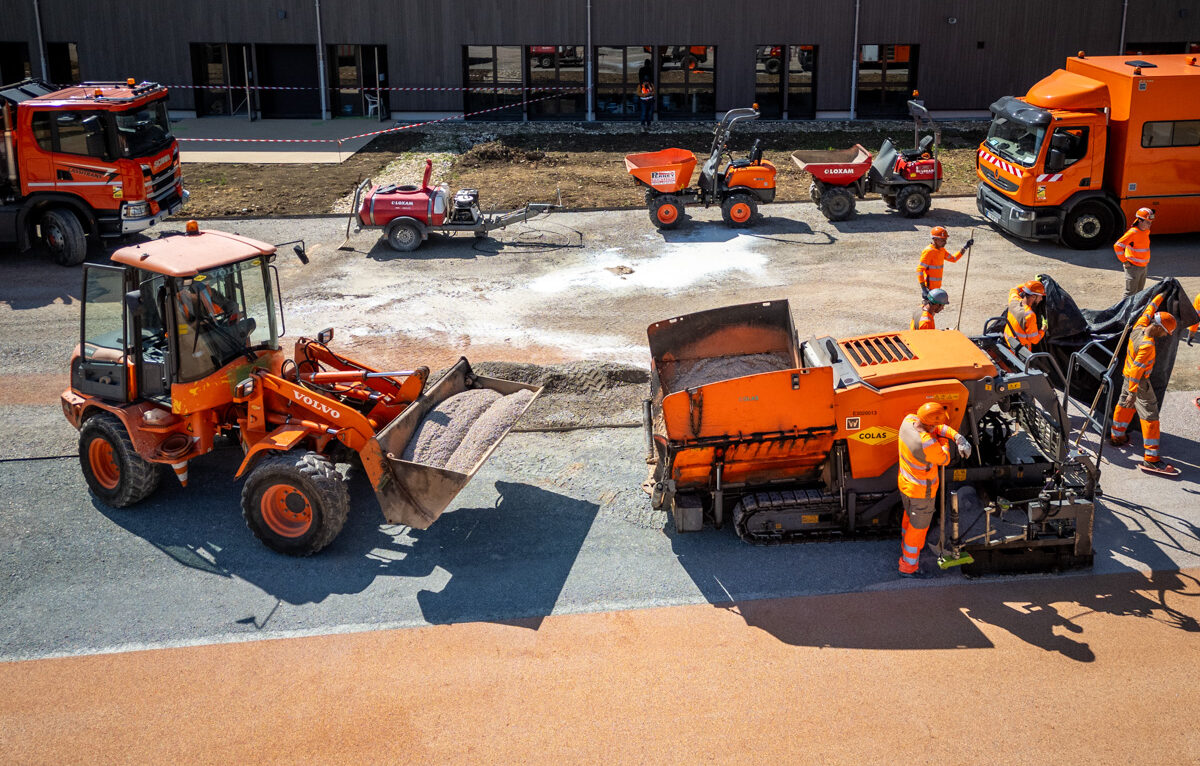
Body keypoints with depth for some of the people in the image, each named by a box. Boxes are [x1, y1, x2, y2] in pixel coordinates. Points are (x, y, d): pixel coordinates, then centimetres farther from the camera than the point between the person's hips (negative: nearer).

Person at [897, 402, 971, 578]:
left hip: (905, 482, 8)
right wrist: (944, 442, -4)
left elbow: (937, 428, -6)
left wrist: (959, 437, -18)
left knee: (910, 514, 32)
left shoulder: (908, 420, -18)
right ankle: (908, 567, 31)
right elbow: (944, 460, -20)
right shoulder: (928, 444, -40)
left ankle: (906, 549, 55)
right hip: (922, 491, -8)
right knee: (918, 526, 14)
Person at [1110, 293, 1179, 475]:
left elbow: (1149, 310, 9)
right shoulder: (1147, 345, -30)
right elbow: (1137, 370, -30)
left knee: (1124, 405, 26)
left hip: (1128, 377, 9)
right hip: (1140, 383, -9)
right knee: (1150, 417, -6)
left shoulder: (1138, 328, -8)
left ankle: (1117, 436, 46)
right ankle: (1151, 459, -7)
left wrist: (1161, 296, 21)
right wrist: (1133, 392, -28)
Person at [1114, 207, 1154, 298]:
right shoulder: (1133, 232, -20)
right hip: (1133, 267, -9)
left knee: (1139, 292, 18)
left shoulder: (1146, 232, 6)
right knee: (1130, 293, -6)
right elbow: (1117, 245, -24)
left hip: (1143, 267, 9)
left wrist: (1147, 260, 17)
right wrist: (1124, 261, -18)